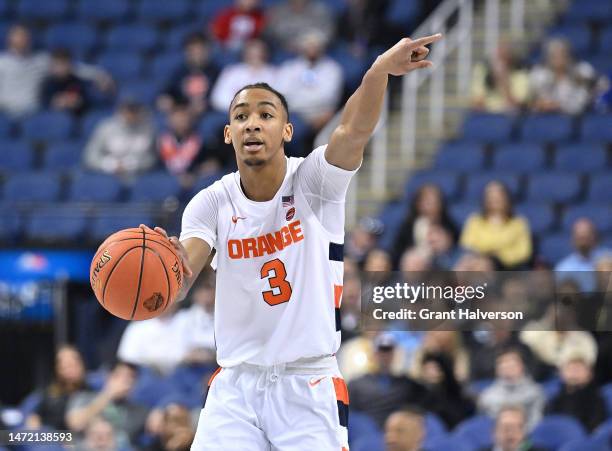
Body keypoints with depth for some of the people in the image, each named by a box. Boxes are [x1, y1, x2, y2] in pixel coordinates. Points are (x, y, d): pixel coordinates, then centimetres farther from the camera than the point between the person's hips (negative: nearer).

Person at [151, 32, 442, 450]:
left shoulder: (313, 183, -7)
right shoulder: (212, 203, -2)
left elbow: (354, 131, -28)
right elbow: (179, 284, -17)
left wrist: (380, 71, -48)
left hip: (309, 386, -2)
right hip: (236, 384, 2)